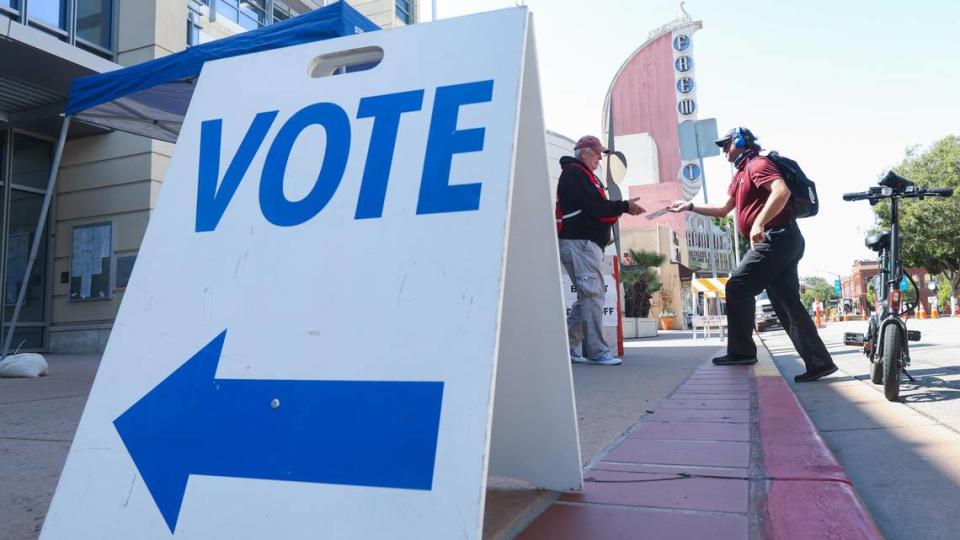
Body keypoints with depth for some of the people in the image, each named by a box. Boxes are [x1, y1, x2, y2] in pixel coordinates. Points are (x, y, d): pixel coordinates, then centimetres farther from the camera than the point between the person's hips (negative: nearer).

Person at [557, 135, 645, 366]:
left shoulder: (581, 175, 26)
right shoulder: (574, 173, -6)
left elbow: (594, 208, 18)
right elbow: (595, 207, -16)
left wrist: (622, 208, 6)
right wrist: (624, 206, -7)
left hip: (586, 243, 11)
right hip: (580, 242, -11)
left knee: (587, 297, 9)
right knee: (593, 295, -11)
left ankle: (568, 347, 11)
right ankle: (597, 352, -9)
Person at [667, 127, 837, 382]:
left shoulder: (757, 164, -6)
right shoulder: (741, 174, 26)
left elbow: (782, 191, -24)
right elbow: (723, 209, 31)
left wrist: (759, 223, -32)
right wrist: (690, 206, 26)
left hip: (776, 238, -10)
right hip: (781, 242, 10)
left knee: (738, 287, -7)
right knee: (787, 303, 6)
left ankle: (741, 351, -1)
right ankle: (818, 362, 6)